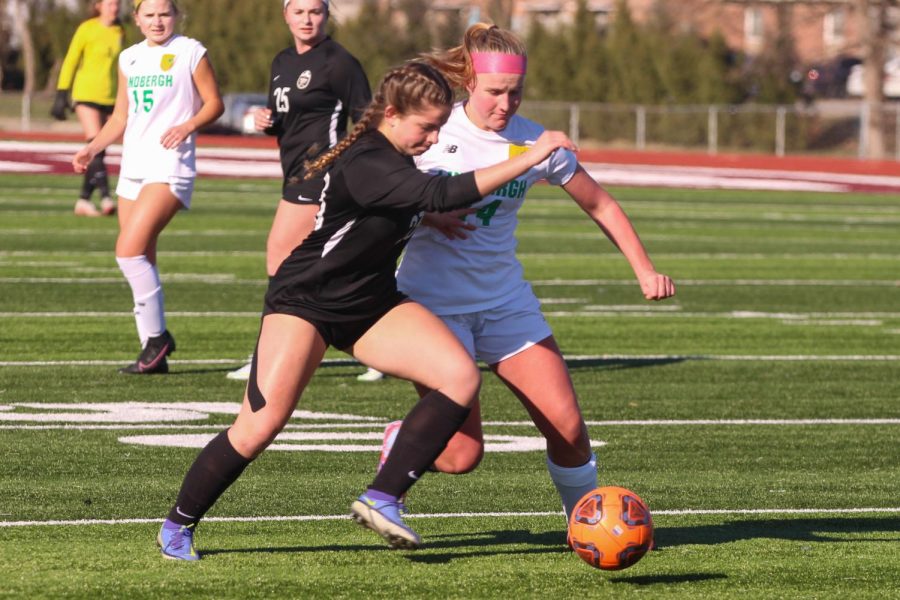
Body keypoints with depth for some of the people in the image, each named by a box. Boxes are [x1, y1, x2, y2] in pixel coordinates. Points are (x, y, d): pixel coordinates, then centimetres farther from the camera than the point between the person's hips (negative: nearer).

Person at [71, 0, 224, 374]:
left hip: (170, 165, -7)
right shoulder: (129, 59, 16)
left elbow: (214, 103, -1)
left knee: (129, 250, -19)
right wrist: (93, 148, 7)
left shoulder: (190, 52, -2)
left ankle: (156, 337, -9)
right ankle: (153, 355, 10)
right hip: (133, 167, 7)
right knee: (141, 262, 5)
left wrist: (189, 125, -19)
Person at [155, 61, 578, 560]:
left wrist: (437, 219, 9)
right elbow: (440, 194, -40)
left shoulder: (393, 157, 0)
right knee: (262, 424, -16)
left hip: (372, 307, 8)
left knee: (461, 377, -14)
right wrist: (530, 158, -39)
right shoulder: (365, 164, -27)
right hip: (304, 303, -8)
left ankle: (382, 500, -9)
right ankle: (177, 526, 6)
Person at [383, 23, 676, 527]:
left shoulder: (535, 143, -3)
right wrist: (427, 214, -17)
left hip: (505, 301, 3)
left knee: (568, 428, -9)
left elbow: (600, 204, 8)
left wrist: (645, 269, -1)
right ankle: (396, 444, 22)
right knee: (462, 454, -11)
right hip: (433, 301, -3)